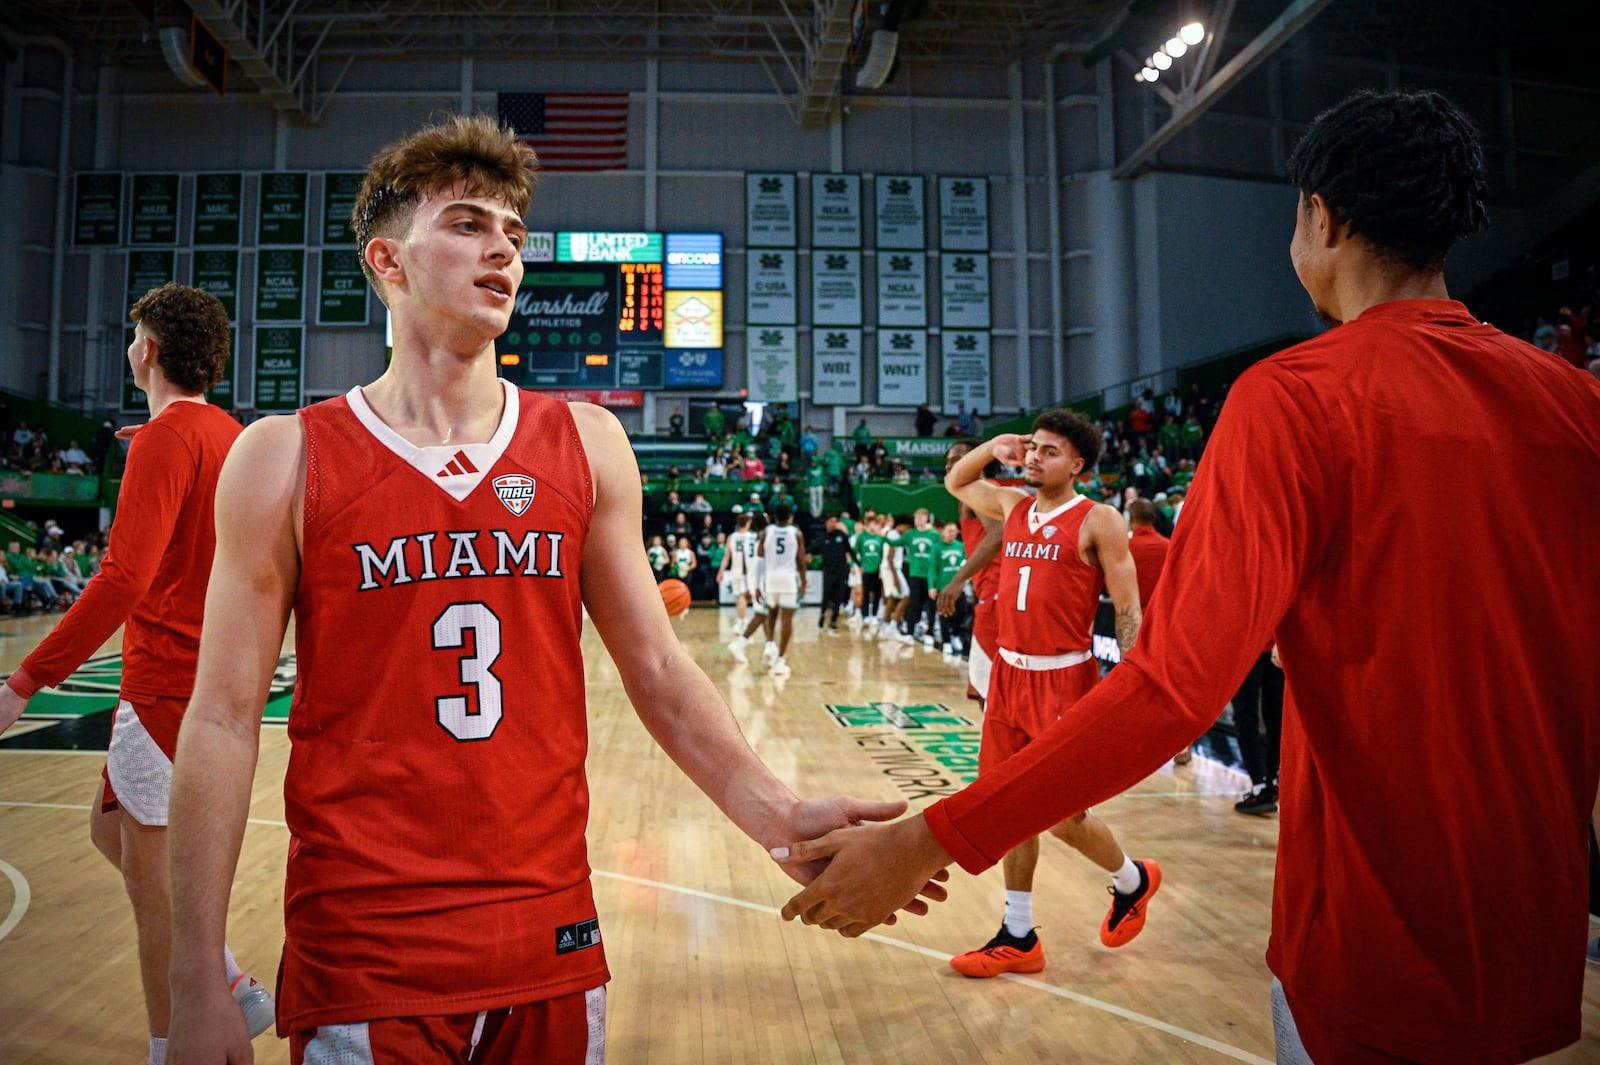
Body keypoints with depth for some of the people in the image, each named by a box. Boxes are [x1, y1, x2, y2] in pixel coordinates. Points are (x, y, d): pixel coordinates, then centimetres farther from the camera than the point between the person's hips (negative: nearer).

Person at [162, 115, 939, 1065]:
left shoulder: (587, 445, 2)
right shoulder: (287, 460, -4)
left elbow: (658, 670, 2)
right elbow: (225, 720, -4)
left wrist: (781, 817, -9)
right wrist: (199, 989, -6)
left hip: (552, 935, 3)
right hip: (359, 954, -2)